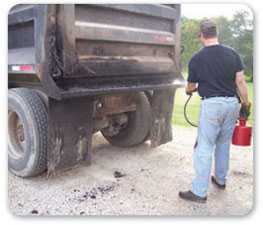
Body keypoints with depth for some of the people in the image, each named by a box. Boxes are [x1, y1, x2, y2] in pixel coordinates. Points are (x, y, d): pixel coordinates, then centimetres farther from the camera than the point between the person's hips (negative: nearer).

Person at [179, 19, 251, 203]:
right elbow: (240, 81, 0)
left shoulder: (197, 59, -5)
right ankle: (220, 180, 34)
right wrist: (246, 104, 9)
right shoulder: (232, 54, 4)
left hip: (211, 104, -5)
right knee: (224, 144, 19)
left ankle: (199, 192, 2)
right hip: (232, 102, 5)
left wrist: (189, 90, 29)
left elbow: (190, 87, 6)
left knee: (205, 148, -1)